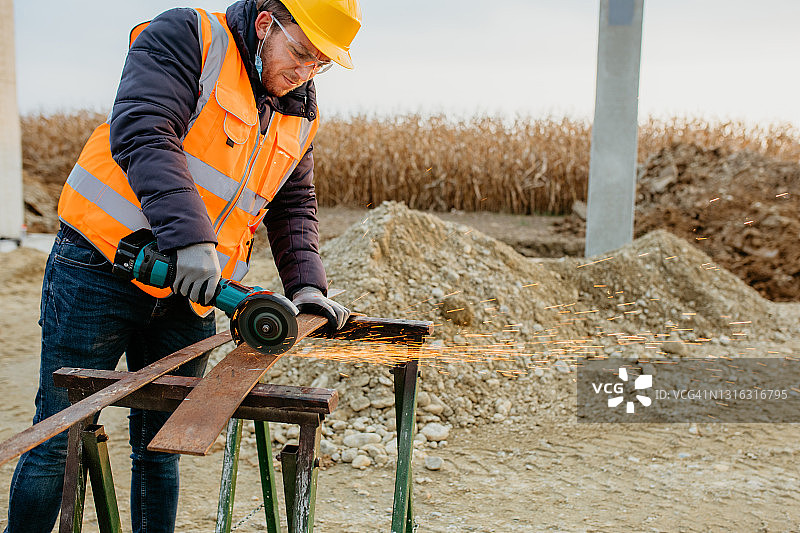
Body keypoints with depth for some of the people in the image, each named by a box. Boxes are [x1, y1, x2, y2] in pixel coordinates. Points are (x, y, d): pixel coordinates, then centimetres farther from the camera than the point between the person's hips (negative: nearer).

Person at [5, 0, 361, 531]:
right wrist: (190, 236, -33)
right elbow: (141, 133, -22)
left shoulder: (299, 115, 11)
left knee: (162, 445, 11)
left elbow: (294, 207, 16)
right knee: (60, 441, 4)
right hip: (102, 264, -5)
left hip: (189, 295, 5)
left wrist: (306, 284, 0)